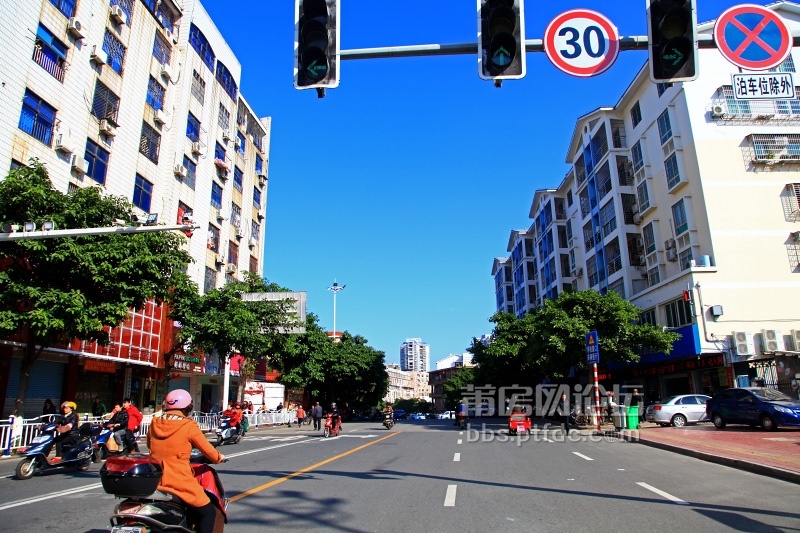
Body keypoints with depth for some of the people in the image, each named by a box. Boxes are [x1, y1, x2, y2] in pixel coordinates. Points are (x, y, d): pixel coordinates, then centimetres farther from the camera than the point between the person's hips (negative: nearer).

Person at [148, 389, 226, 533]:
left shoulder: (155, 424, 6)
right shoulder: (188, 426, -9)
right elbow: (207, 449, -2)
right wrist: (218, 457, 18)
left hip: (154, 480, 6)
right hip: (179, 481, -6)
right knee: (208, 512, 9)